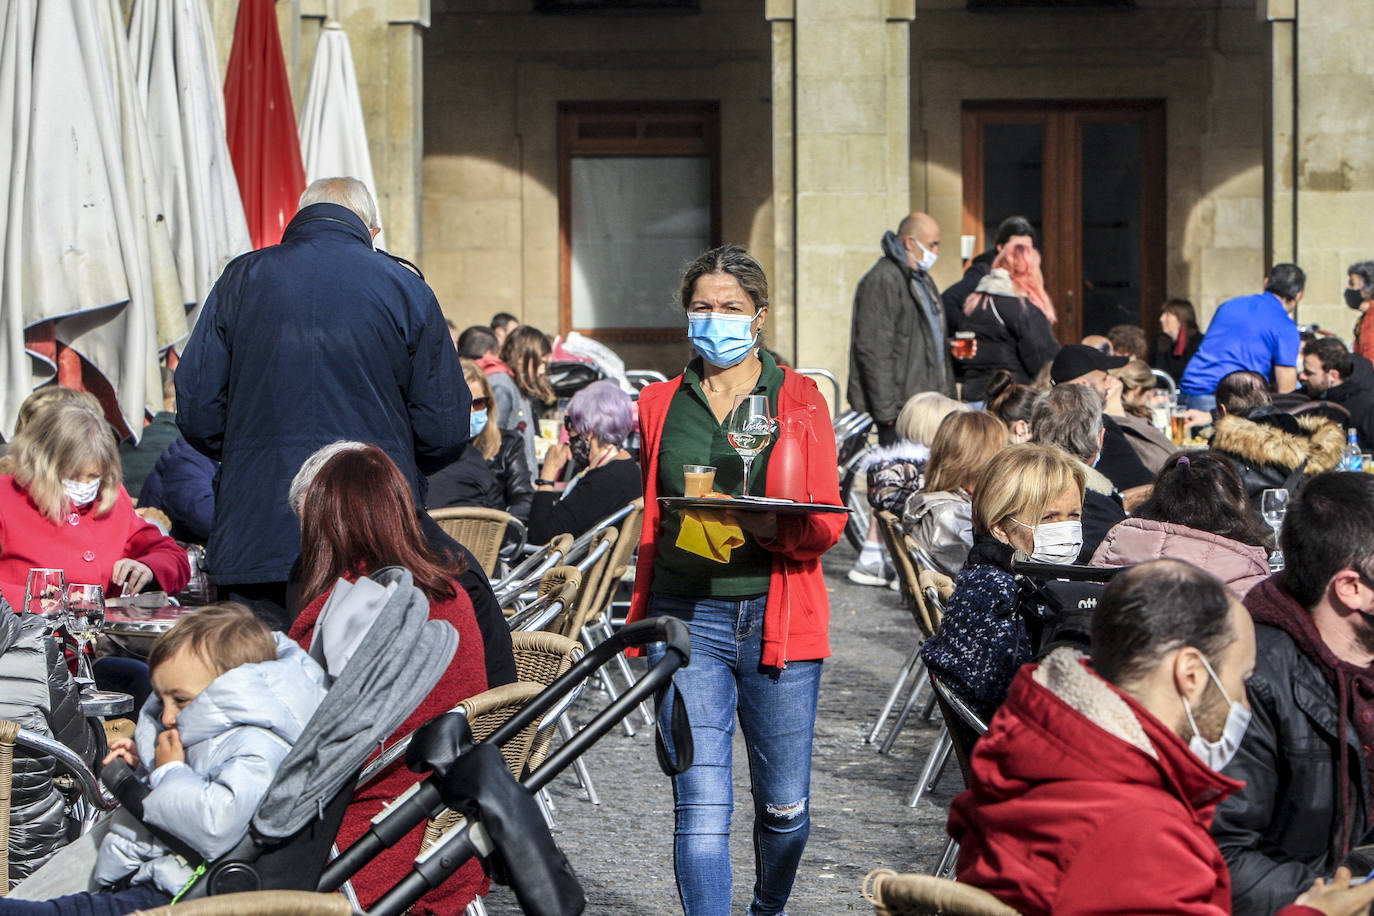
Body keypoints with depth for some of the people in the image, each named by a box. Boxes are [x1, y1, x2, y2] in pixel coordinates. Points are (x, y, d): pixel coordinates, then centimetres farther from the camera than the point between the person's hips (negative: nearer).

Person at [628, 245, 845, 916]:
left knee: (784, 806, 9)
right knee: (701, 806, -10)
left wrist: (769, 525, -22)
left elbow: (827, 523, -2)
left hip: (776, 616, -1)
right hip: (686, 618, 1)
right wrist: (644, 610, 17)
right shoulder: (660, 405, 11)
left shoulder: (799, 399, 4)